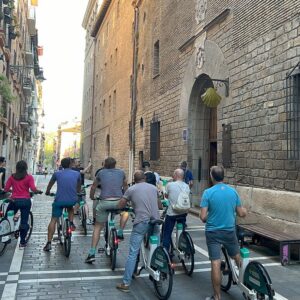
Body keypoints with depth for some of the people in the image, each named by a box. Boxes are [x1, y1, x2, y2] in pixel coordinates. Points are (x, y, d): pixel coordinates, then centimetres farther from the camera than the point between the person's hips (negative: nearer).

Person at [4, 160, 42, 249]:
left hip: (14, 201, 1)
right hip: (25, 201, -1)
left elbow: (6, 189, 1)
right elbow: (33, 189, -14)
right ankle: (22, 242, 11)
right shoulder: (29, 177, -5)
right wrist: (39, 191, 5)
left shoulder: (12, 177, 2)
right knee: (24, 222, 6)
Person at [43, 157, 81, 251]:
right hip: (72, 200, 1)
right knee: (70, 208, 36)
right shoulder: (77, 174, 6)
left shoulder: (57, 174, 5)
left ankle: (49, 243, 4)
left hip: (59, 200, -1)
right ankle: (71, 223, 17)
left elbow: (50, 185, 22)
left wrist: (47, 192, 42)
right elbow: (78, 188, 23)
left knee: (53, 220, 8)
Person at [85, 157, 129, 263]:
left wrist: (92, 197, 38)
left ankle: (92, 253, 11)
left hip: (104, 203, 0)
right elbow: (125, 186, 28)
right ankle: (120, 233, 21)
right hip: (118, 202, 0)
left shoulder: (101, 173, 13)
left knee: (97, 227, 14)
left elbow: (93, 187, 20)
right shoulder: (121, 172, 14)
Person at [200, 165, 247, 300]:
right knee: (238, 259, 24)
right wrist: (245, 210, 24)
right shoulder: (233, 191, -3)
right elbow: (241, 213, 2)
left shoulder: (208, 192, -14)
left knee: (216, 264, 1)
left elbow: (203, 217, -16)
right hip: (230, 231, 3)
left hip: (213, 232, -3)